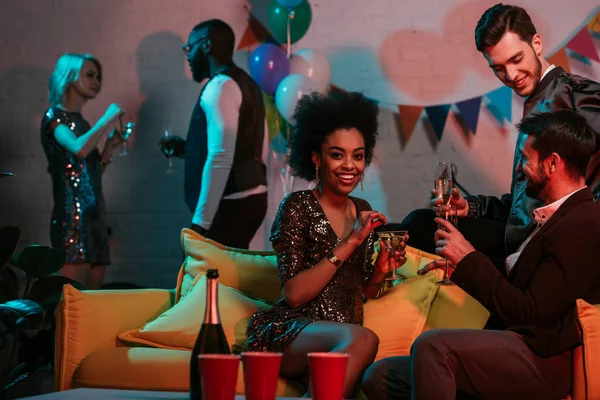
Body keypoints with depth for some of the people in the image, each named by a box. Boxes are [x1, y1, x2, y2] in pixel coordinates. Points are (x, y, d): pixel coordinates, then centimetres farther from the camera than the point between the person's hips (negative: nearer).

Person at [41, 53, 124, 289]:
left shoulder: (80, 121, 21)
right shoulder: (55, 116, 0)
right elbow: (78, 148, -20)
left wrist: (110, 147, 12)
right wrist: (107, 119, -8)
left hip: (95, 214, 8)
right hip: (72, 215, -8)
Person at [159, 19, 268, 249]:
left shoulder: (220, 86, -12)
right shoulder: (244, 84, 19)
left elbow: (221, 158, -21)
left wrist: (201, 219, -22)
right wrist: (188, 149, 22)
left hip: (231, 204, -10)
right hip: (249, 197, 10)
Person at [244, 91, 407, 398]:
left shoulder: (362, 211, 16)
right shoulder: (298, 207, -2)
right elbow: (293, 294, -12)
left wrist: (380, 270, 0)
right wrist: (350, 243, -15)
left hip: (341, 337, 5)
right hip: (289, 331, -4)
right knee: (363, 339, -36)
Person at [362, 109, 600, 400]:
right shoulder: (553, 218, 19)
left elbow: (532, 314, -17)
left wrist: (469, 258, -9)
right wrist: (462, 265, 14)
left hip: (542, 360, -10)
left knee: (431, 345, -32)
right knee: (379, 377, -1)